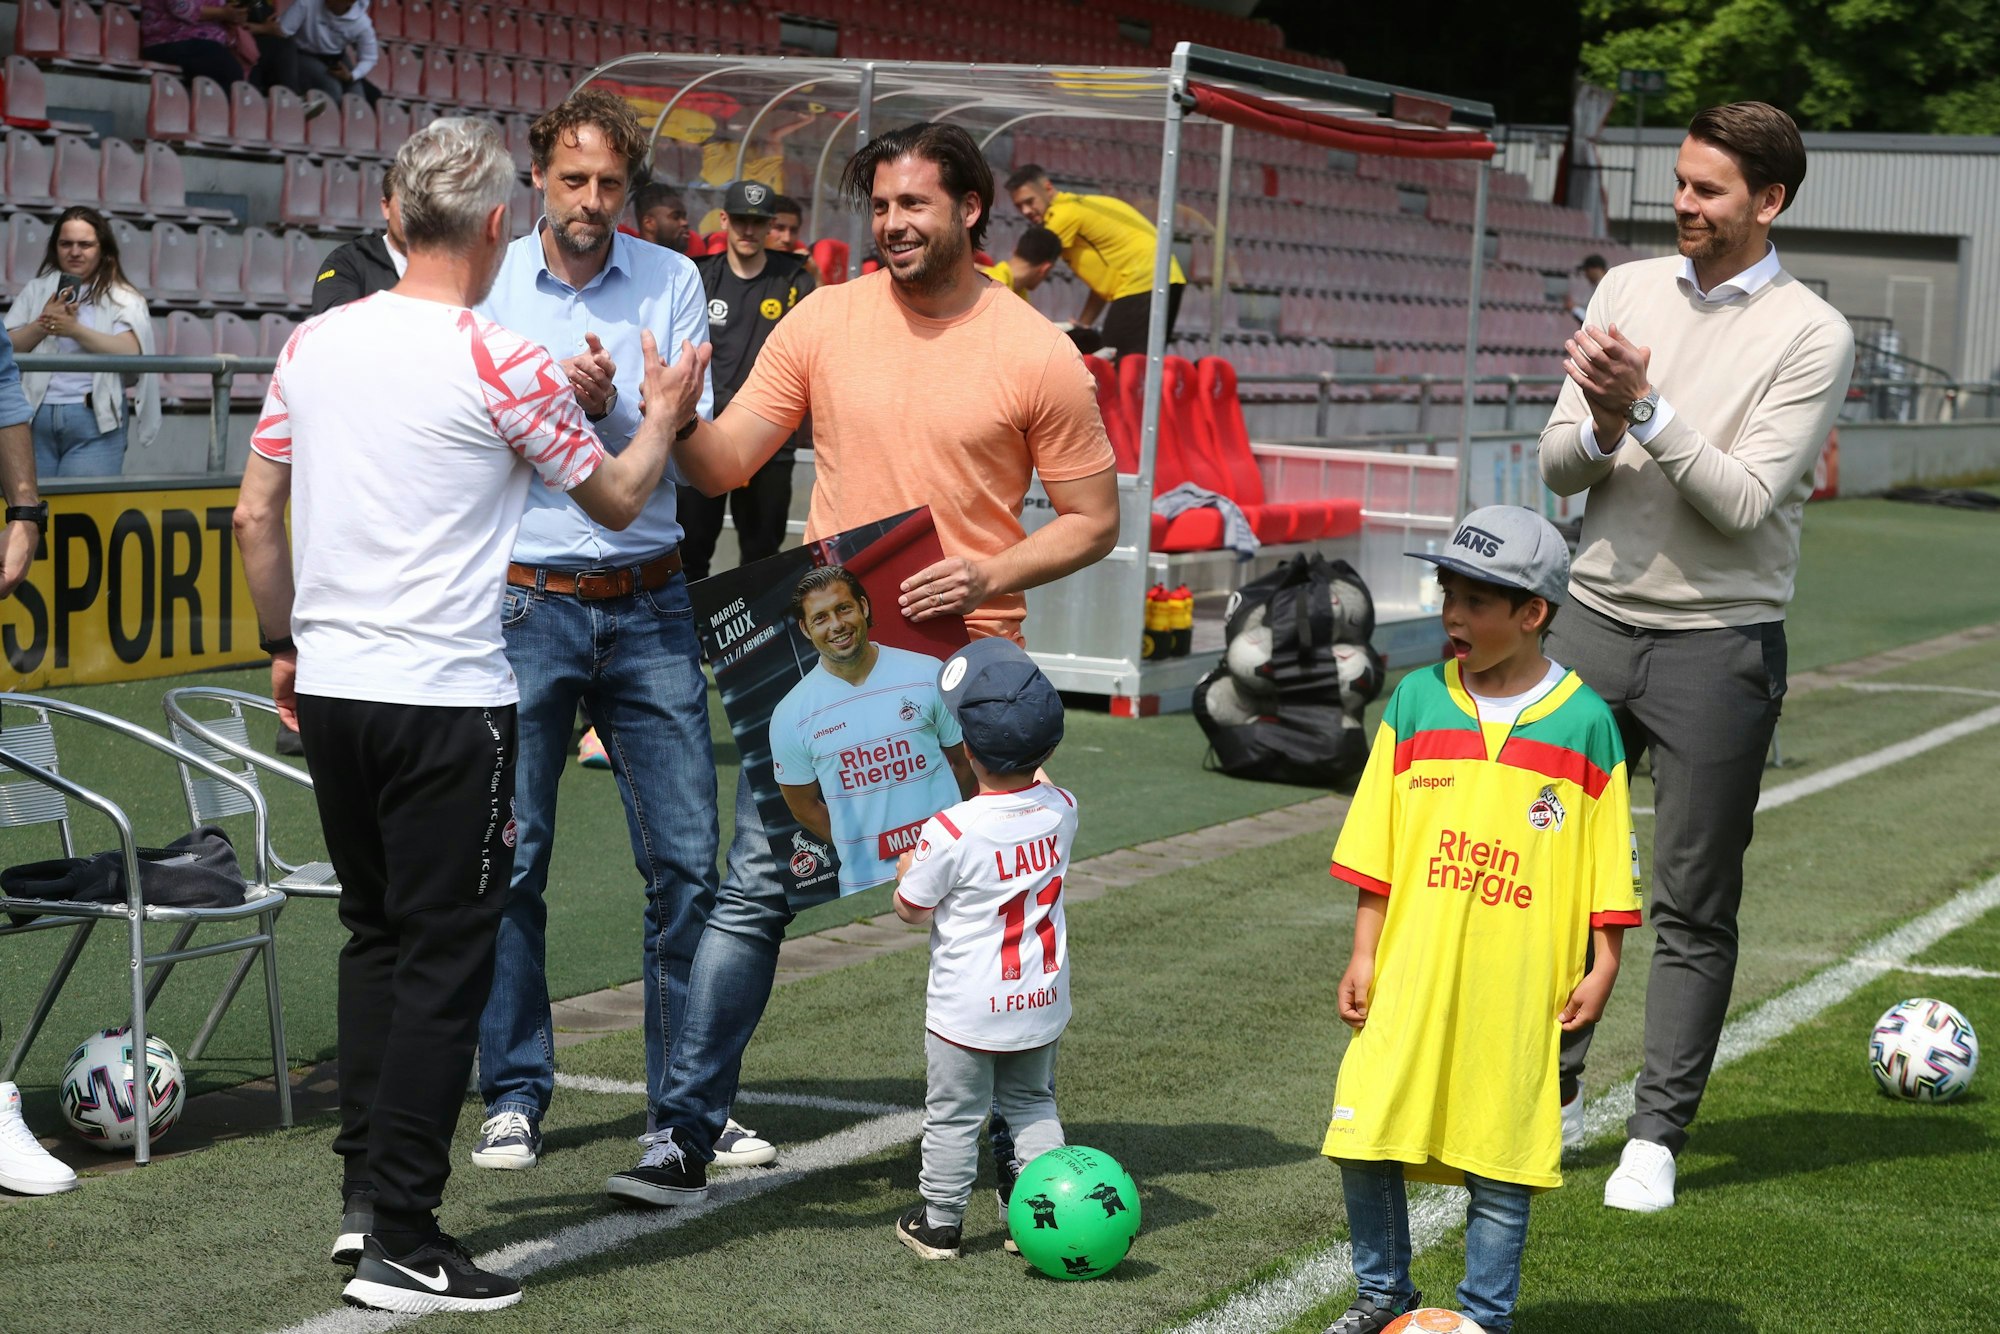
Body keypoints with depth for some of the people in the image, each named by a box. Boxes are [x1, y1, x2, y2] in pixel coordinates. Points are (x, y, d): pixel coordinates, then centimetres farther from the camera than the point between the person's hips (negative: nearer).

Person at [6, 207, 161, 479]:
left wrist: (76, 330, -20)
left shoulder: (123, 299, 5)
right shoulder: (36, 291, 14)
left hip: (94, 420, -3)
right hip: (35, 416, 3)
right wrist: (42, 325, -10)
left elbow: (130, 352, -11)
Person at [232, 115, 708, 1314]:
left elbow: (255, 517, 11)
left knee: (375, 935, 19)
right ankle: (401, 1246, 2)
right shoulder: (502, 366, -11)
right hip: (447, 699, -6)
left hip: (331, 685, 6)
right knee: (443, 958, 1)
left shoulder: (315, 344, 5)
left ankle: (365, 1192, 24)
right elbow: (618, 500, 3)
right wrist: (665, 415, 21)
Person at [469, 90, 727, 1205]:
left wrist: (614, 406, -21)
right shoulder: (486, 286, 3)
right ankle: (517, 1091, 17)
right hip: (524, 600, 0)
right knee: (510, 859, 2)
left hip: (649, 605, 1)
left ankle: (687, 1103, 8)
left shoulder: (672, 284, 4)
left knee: (687, 858, -1)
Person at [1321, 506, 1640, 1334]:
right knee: (1363, 1139, 1)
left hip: (1521, 988, -2)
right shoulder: (1416, 702, 3)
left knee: (1499, 1159, 4)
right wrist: (1363, 955, 3)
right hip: (1412, 975, 2)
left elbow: (1607, 862, 3)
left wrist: (1603, 965, 0)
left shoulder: (1584, 722, -2)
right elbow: (1375, 852, 6)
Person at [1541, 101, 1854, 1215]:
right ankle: (1552, 1093, 21)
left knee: (1694, 908, 2)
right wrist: (1602, 428, -13)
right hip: (1598, 618, 4)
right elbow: (1557, 464, 7)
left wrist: (1648, 407, -20)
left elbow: (1746, 500, -15)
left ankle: (1659, 1134, 11)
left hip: (1720, 643, -4)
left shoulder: (1813, 336, -6)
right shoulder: (1630, 289, 8)